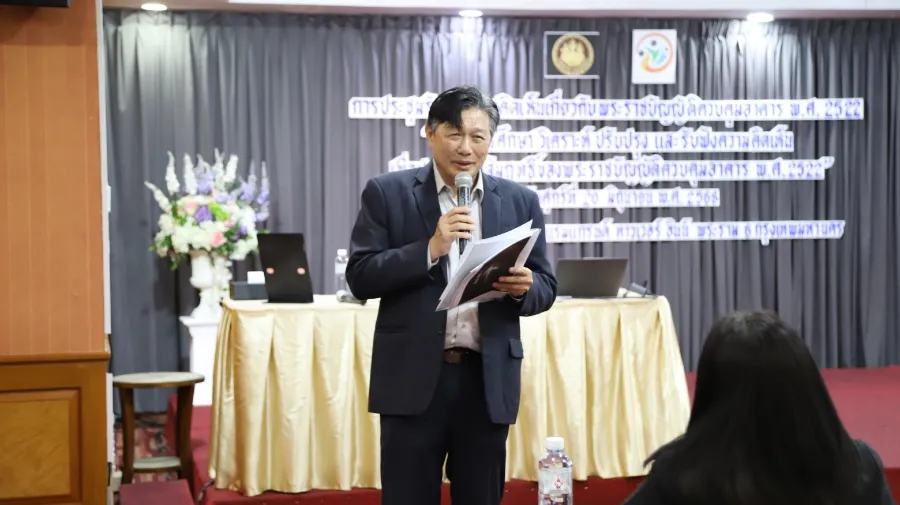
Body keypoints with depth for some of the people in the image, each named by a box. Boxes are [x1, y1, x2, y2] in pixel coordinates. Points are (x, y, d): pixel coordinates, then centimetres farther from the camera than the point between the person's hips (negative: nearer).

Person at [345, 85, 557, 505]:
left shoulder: (520, 201, 8)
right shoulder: (388, 193, 1)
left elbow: (546, 288, 10)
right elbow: (360, 277, -5)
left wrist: (523, 287, -13)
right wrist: (429, 249, -17)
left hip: (488, 380, 2)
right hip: (413, 378, -2)